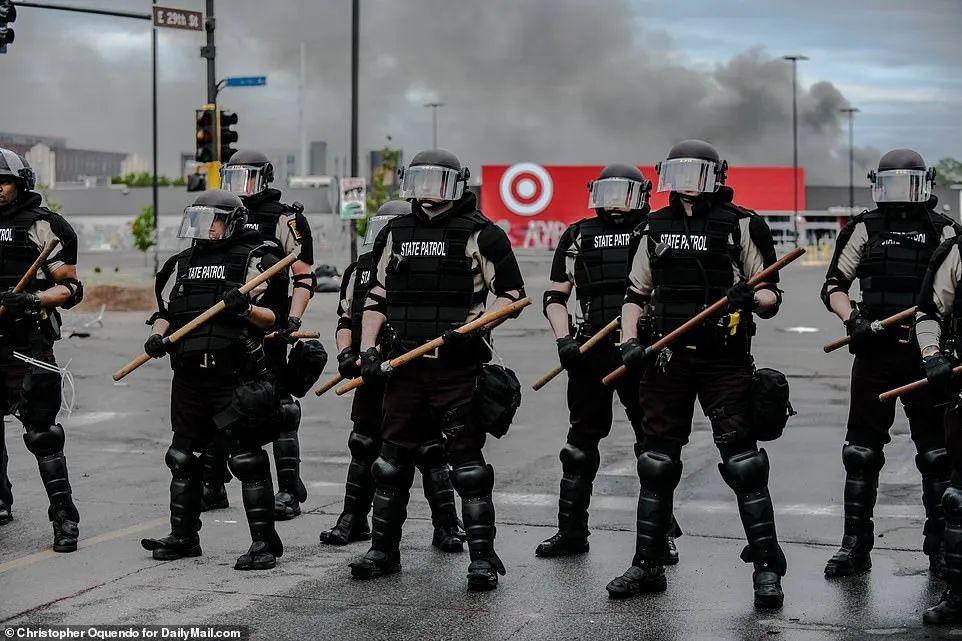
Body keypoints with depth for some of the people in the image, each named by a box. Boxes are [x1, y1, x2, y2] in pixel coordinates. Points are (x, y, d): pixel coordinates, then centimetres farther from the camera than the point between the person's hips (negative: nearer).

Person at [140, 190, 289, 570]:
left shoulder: (254, 260, -2)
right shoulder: (183, 263, 17)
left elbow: (274, 317, -6)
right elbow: (165, 310, 24)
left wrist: (246, 308, -24)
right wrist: (157, 335, 4)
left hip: (235, 378, -7)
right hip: (189, 378, 7)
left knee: (247, 460, -6)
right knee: (183, 458, 13)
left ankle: (265, 542, -1)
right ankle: (183, 537, 24)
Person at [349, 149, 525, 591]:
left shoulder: (481, 235, -2)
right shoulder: (394, 234, 13)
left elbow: (512, 294, -1)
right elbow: (377, 297, 18)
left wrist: (471, 327, -15)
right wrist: (368, 348, 7)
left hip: (459, 368, -5)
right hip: (405, 367, 5)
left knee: (468, 463, -4)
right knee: (393, 461, 10)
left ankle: (482, 557, 1)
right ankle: (383, 550, 21)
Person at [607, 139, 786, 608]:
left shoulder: (740, 225, -1)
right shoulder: (656, 228, 11)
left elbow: (771, 297, 0)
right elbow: (635, 294, 17)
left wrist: (751, 299, -22)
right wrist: (630, 342, 2)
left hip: (724, 361, -4)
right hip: (666, 359, 4)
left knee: (743, 463, -7)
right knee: (656, 464, 8)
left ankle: (767, 568, 2)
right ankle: (648, 565, 18)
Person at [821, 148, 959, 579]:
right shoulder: (864, 229, 8)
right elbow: (834, 286, 6)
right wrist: (854, 320, -12)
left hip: (926, 353, -1)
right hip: (874, 353, 1)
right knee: (861, 452, 3)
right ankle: (855, 545, 11)